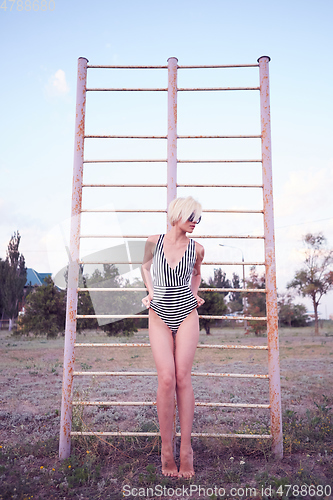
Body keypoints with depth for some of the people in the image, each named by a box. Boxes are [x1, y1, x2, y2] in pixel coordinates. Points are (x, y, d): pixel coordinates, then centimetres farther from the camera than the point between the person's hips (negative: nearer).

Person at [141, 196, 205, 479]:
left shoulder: (196, 249, 2)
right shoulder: (154, 242, 0)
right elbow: (145, 266, 18)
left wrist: (194, 295, 11)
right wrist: (151, 293, 5)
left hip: (186, 315, 1)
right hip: (159, 316, 0)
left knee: (183, 378, -3)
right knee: (166, 378, -9)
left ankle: (186, 448, 9)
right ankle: (166, 448, 7)